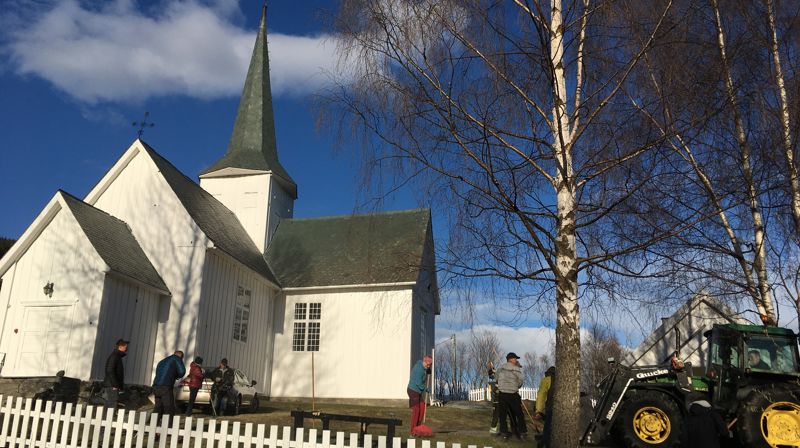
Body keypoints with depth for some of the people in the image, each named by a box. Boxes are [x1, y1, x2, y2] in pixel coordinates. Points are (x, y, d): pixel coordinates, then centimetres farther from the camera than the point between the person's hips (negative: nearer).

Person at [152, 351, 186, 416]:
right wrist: (177, 376, 15)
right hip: (166, 388, -7)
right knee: (169, 410, -2)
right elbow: (182, 371, -6)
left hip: (156, 388, 7)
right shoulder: (176, 358, 6)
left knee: (158, 409, 14)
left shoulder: (162, 361, 28)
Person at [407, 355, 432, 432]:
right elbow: (418, 383, -22)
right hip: (413, 391, -10)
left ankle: (418, 427, 18)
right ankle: (413, 431, -2)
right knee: (416, 410, -8)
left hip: (418, 391, 10)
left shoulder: (423, 368, 8)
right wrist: (426, 389, -6)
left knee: (422, 407, 9)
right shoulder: (419, 369, -23)